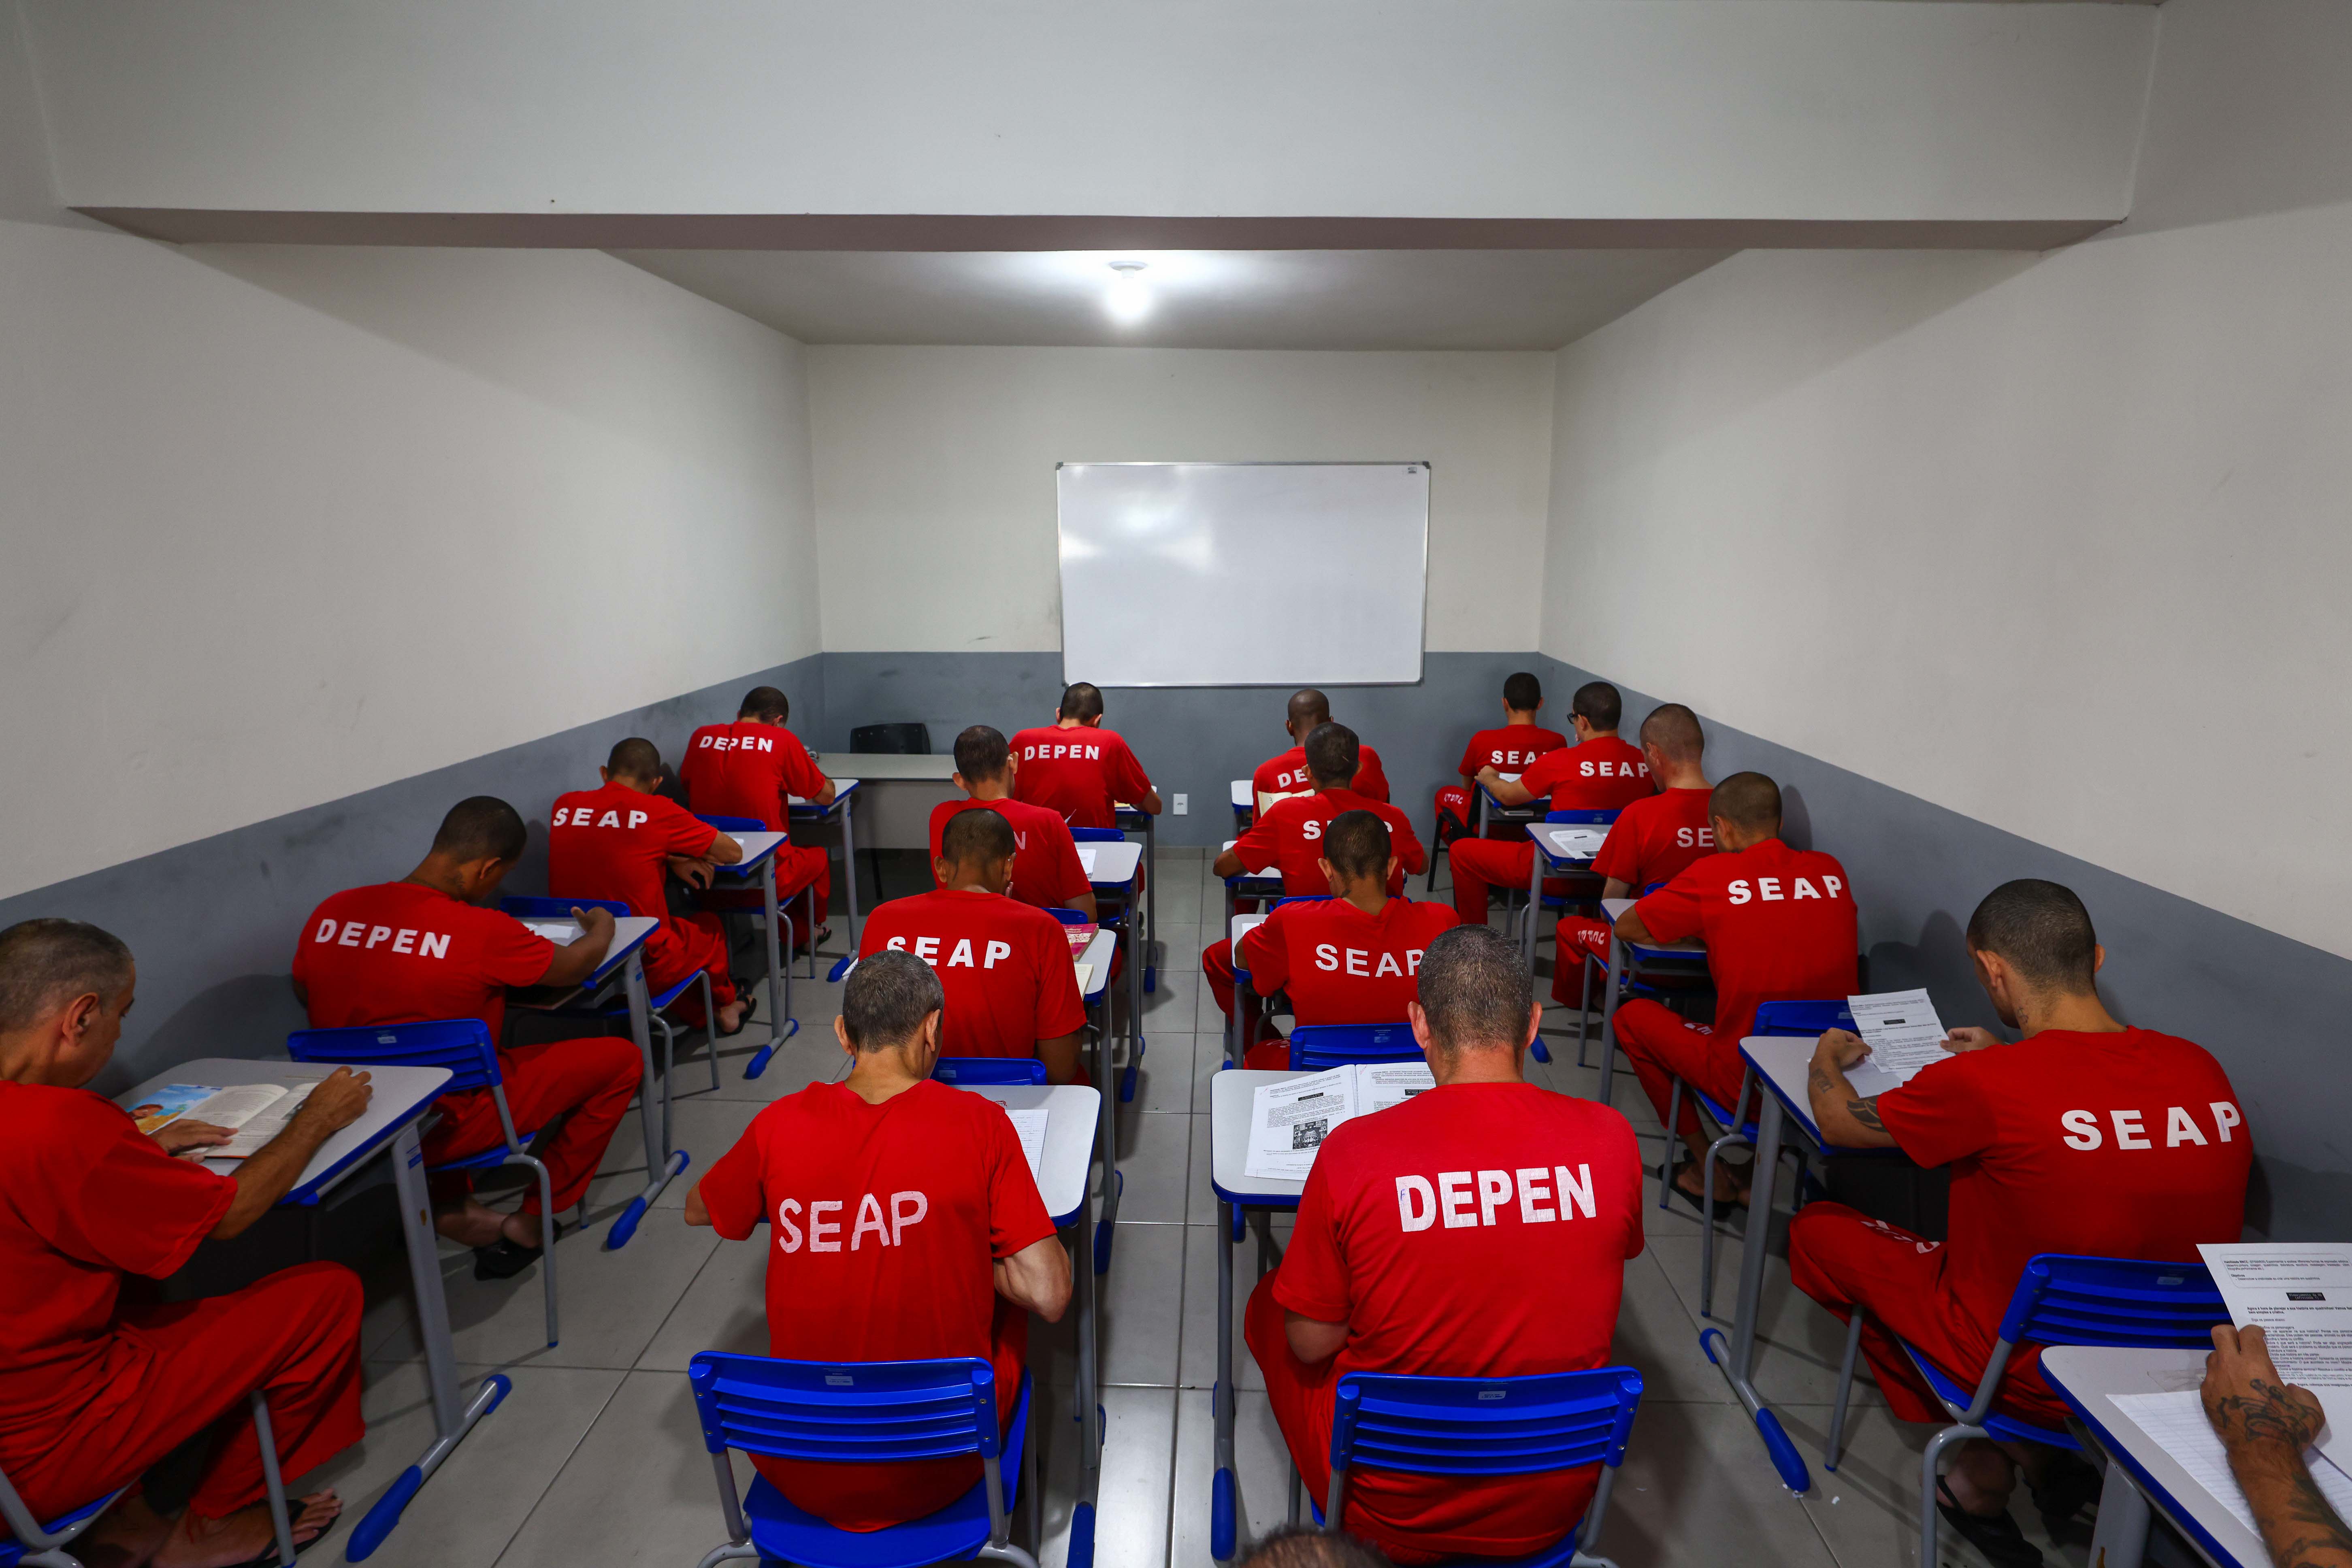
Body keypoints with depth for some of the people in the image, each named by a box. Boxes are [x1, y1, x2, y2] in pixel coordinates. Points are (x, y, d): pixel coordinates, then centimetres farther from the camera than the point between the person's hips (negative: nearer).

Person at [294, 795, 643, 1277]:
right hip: (449, 1126, -6)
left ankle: (452, 1206, 24)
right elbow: (575, 966, -5)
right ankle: (532, 1222, 12)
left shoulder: (330, 912, -7)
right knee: (620, 1058, 2)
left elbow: (304, 994, 14)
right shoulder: (483, 932, -24)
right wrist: (601, 928, 16)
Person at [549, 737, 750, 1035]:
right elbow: (733, 853, -3)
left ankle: (700, 1016, 47)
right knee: (709, 926, 26)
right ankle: (724, 1006, 51)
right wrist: (677, 857, 15)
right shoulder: (657, 812, -14)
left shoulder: (564, 806, -1)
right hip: (645, 970, -5)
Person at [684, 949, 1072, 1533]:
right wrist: (968, 1251, 1)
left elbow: (698, 1211, 12)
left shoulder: (780, 1124, -9)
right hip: (940, 1474, -2)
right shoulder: (979, 1122, -16)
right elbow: (1049, 1298, -16)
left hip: (799, 1477, 2)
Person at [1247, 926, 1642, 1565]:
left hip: (1392, 1514, -3)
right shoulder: (1609, 1137, -17)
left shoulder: (1351, 1152, -26)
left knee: (1270, 1299, 21)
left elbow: (1310, 1344, -12)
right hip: (1555, 1511, 4)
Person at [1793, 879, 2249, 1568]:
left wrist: (1826, 1058, 10)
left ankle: (1994, 1456, 15)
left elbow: (1838, 1122, -10)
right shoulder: (2202, 1069, -11)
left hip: (2027, 1370, -6)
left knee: (1818, 1229, 10)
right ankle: (2039, 1455, 21)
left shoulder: (1981, 1085, -28)